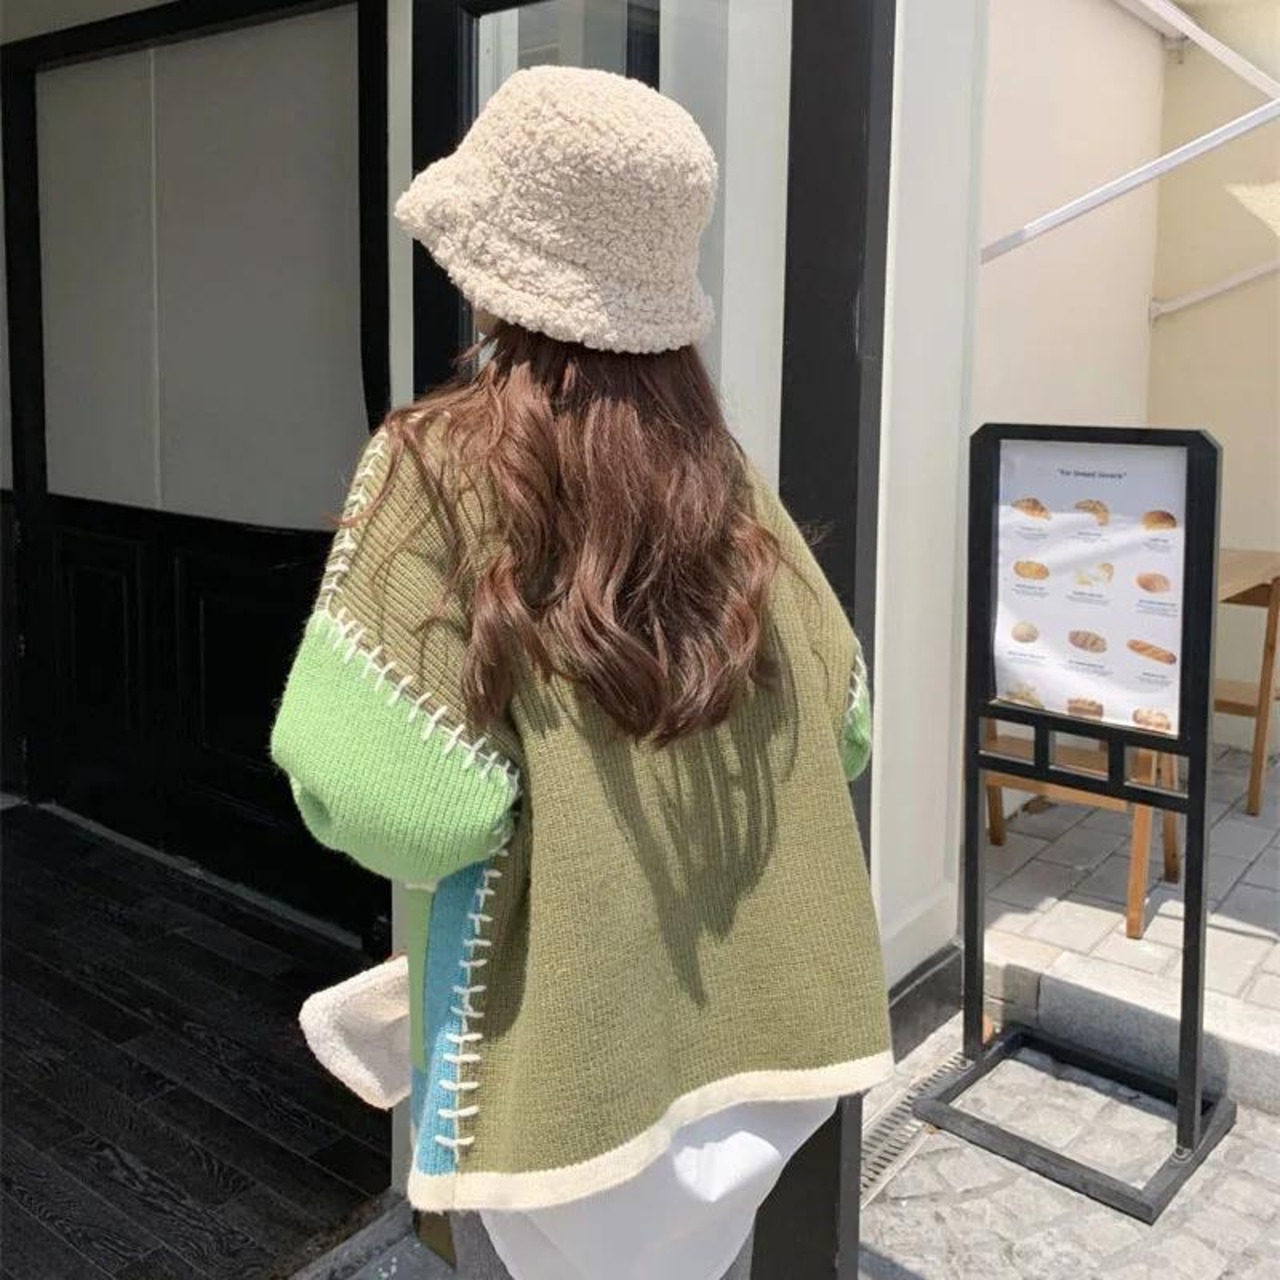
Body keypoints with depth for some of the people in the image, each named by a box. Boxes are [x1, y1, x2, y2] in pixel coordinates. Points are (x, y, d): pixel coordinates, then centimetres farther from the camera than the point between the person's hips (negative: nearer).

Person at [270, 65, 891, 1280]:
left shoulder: (441, 459, -16)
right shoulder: (717, 464, -2)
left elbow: (377, 792, -23)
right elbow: (841, 722, 3)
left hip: (560, 1031, -4)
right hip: (730, 1018, 5)